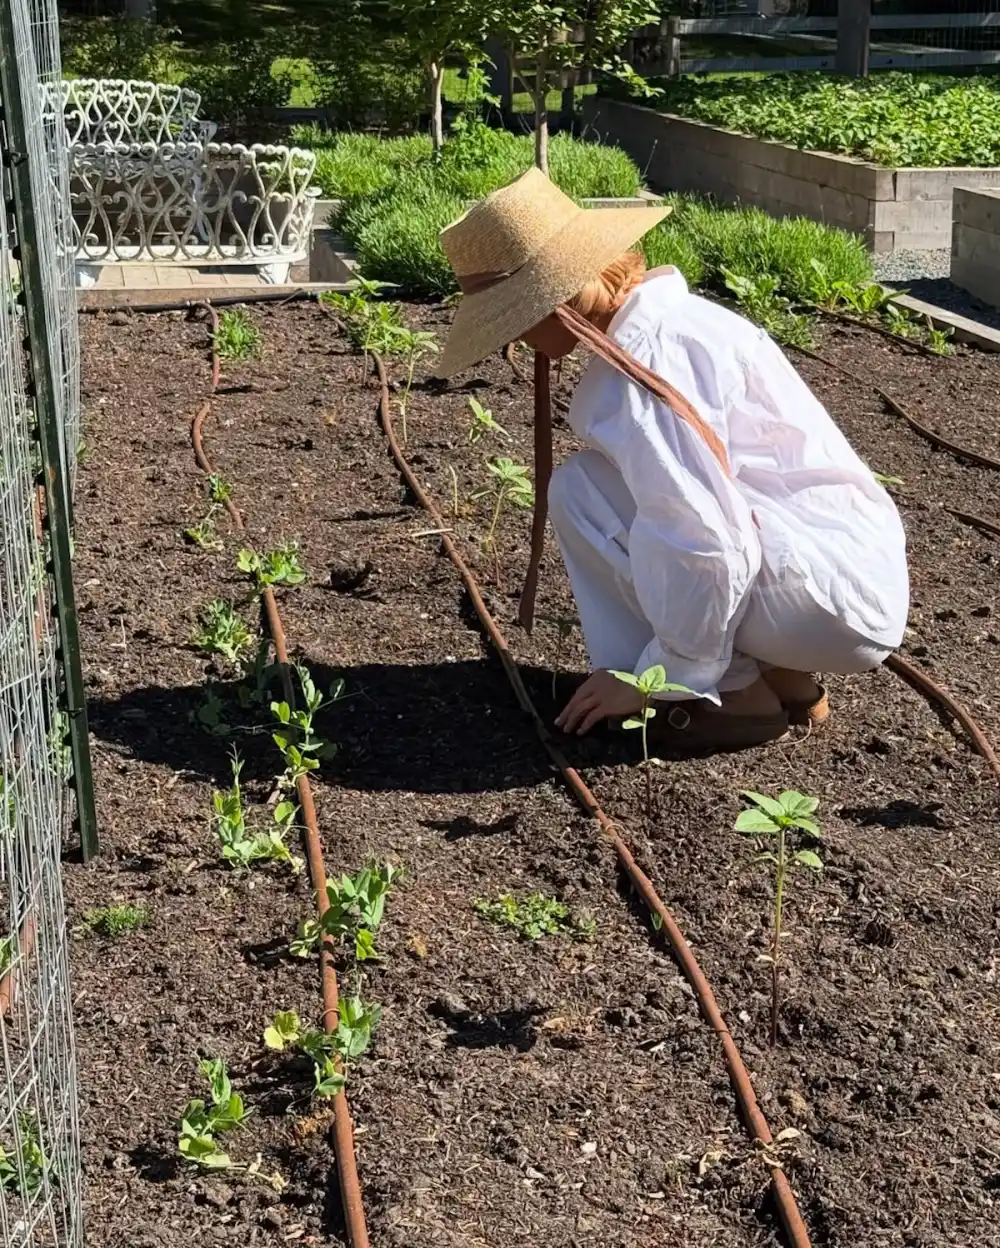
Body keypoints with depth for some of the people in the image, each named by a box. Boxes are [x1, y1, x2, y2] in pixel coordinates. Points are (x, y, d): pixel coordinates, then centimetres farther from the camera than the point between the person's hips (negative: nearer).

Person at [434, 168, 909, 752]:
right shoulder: (665, 315, 12)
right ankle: (780, 671, 12)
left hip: (833, 595, -9)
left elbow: (706, 546, -25)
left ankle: (742, 690, -4)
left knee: (581, 492, -10)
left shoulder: (647, 355, -18)